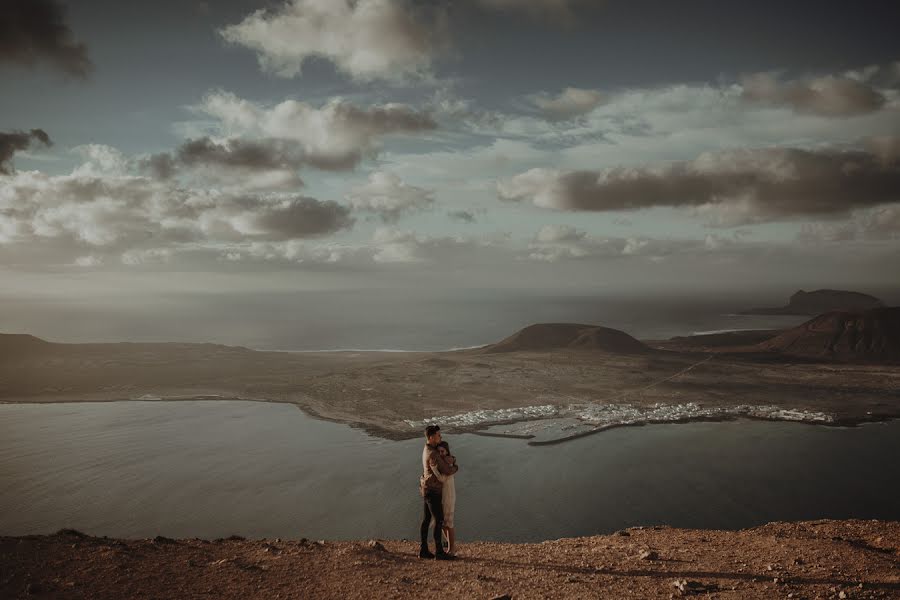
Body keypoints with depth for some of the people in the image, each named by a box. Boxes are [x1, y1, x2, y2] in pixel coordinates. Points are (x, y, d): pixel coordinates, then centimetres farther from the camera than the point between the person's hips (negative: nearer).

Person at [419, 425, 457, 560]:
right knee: (439, 521, -4)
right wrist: (455, 468, 1)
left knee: (426, 519, 11)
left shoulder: (428, 449, 8)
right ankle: (439, 552, 1)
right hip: (433, 491, -10)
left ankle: (423, 550, 14)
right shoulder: (433, 455, -26)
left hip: (428, 489, 10)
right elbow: (447, 471, -22)